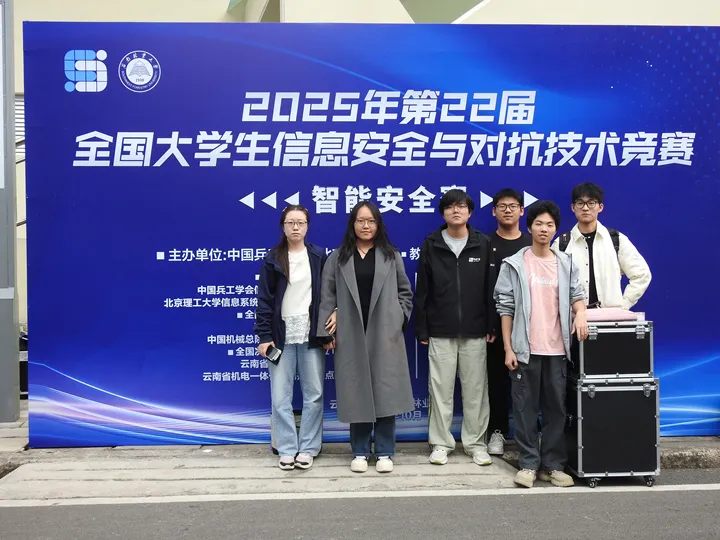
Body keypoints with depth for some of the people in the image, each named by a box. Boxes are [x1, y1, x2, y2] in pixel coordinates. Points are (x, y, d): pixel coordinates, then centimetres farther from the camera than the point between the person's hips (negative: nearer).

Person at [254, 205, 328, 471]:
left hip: (311, 334, 1)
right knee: (280, 397, 1)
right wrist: (264, 336, -7)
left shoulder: (319, 256, 5)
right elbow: (265, 299, 0)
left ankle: (308, 448, 15)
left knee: (314, 394, 4)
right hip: (282, 335, -1)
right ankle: (287, 449, 12)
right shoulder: (273, 259, 2)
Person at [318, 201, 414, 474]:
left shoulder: (391, 256, 9)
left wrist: (399, 319, -1)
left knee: (385, 392, 0)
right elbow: (327, 296, 4)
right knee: (357, 394, 4)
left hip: (384, 336, 0)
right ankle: (360, 452, 16)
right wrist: (327, 330, -3)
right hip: (351, 336, 0)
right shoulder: (338, 257, 7)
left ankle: (384, 452, 11)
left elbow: (405, 292, 11)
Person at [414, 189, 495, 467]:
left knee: (475, 390, 6)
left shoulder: (483, 244, 4)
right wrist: (421, 329, -1)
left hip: (475, 332, 0)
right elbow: (422, 291, 2)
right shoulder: (431, 245, 3)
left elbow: (490, 289, 3)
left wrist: (492, 326, -1)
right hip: (440, 332, 0)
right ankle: (440, 443, 15)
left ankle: (476, 443, 17)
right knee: (441, 389, 4)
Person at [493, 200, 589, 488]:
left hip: (557, 348, 3)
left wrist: (580, 313, -15)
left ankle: (554, 465, 16)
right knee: (525, 407, 2)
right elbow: (505, 307, -1)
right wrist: (508, 348, -6)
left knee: (556, 407, 7)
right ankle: (529, 463, 10)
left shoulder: (567, 264, 8)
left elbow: (577, 294, 9)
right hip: (525, 348, -2)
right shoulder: (514, 264, 0)